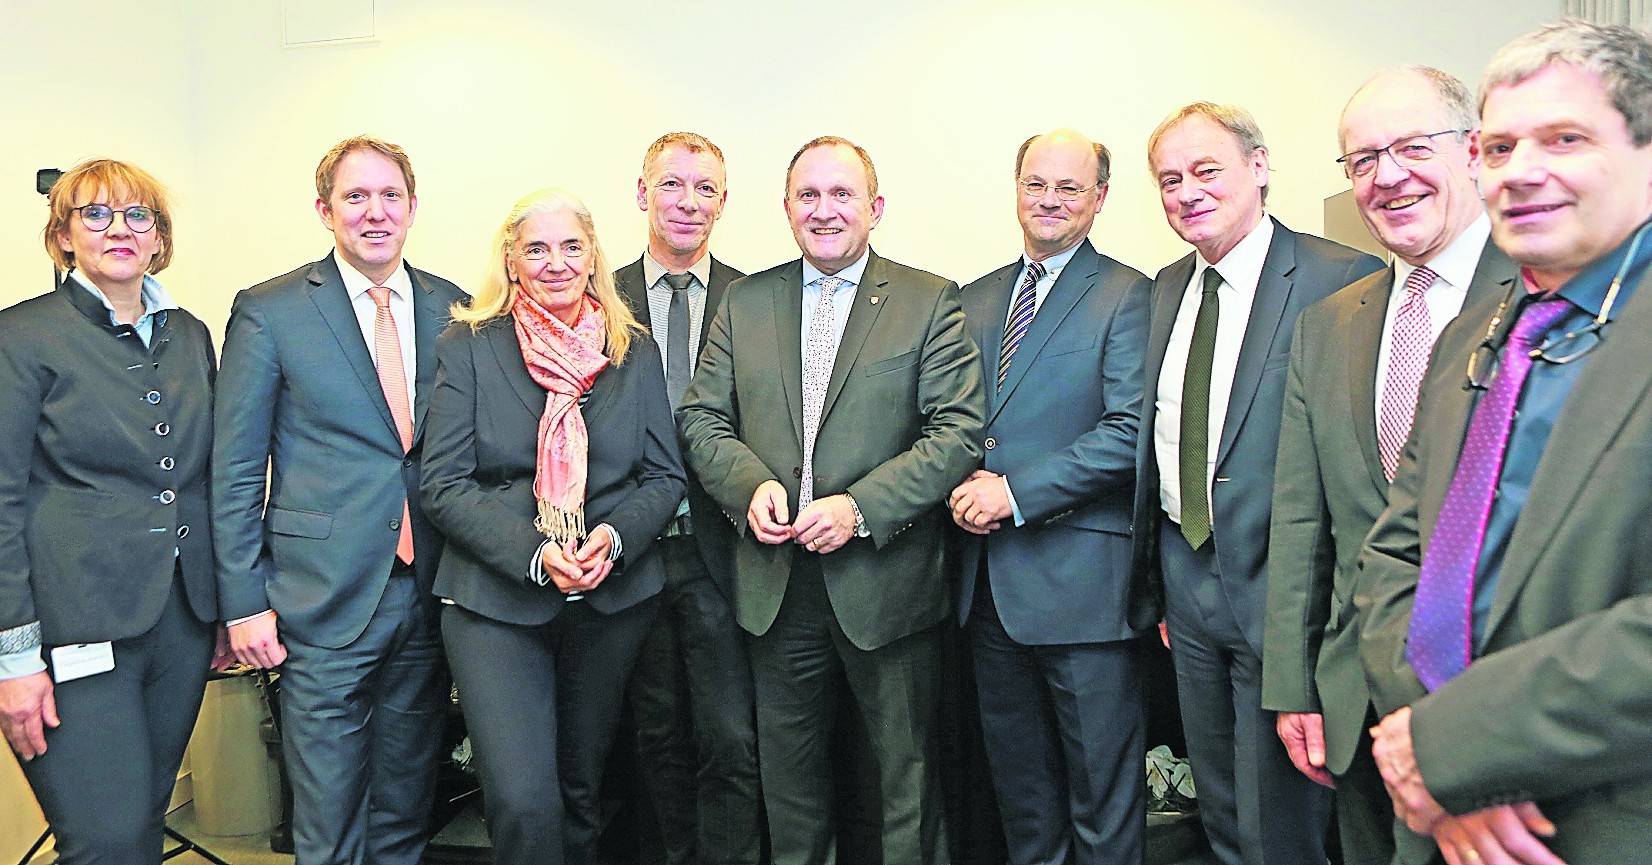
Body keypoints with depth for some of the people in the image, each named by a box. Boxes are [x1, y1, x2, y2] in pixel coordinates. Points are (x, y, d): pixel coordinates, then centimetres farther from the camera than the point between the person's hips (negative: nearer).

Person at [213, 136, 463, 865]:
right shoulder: (268, 312, -3)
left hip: (429, 591, 3)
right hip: (323, 601, -3)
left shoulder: (451, 308, 6)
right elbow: (235, 469, -2)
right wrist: (244, 602, -6)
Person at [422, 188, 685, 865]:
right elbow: (444, 486, -6)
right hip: (496, 600, -2)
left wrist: (614, 537, -14)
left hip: (614, 599, 3)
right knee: (523, 803, -12)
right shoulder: (468, 347, -1)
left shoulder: (635, 351, 6)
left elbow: (665, 475, 5)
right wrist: (534, 553, -18)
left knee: (582, 789, 16)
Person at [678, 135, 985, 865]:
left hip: (887, 584, -3)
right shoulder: (744, 302, 9)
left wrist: (860, 508, -20)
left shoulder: (929, 302, -2)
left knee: (905, 773, 11)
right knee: (789, 777, 18)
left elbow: (958, 431, -9)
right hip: (777, 585, 3)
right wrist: (751, 484, -13)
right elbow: (701, 417, 7)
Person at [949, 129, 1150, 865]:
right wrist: (961, 486, -4)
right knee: (1018, 784, 19)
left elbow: (1130, 432, -15)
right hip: (987, 579, 6)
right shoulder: (974, 300, 14)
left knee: (1102, 793, 6)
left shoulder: (1127, 296, -5)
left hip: (1080, 579, -6)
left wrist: (1015, 493, -17)